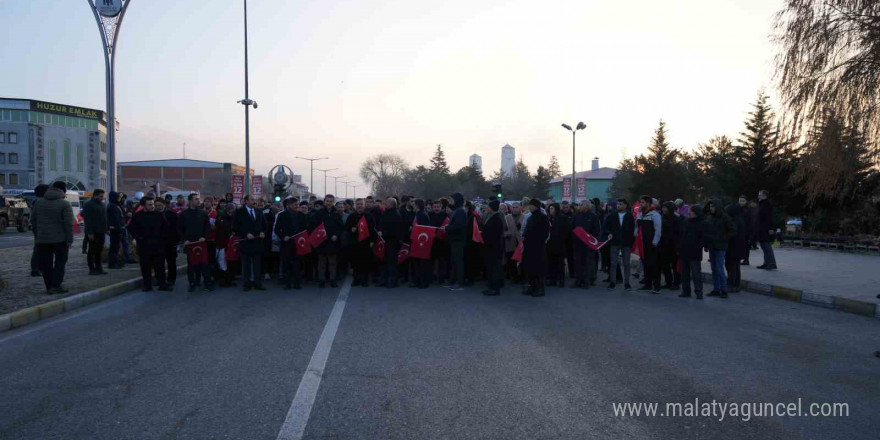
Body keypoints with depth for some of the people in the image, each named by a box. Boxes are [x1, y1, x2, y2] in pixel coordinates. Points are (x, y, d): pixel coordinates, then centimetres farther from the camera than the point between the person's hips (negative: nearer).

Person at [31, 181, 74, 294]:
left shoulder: (39, 203, 7)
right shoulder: (64, 204, -10)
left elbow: (33, 220, 12)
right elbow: (68, 224, -15)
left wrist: (38, 233, 20)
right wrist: (69, 240, -11)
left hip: (42, 239, 5)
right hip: (59, 239, -4)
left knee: (46, 264, 9)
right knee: (60, 261, 5)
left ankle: (49, 287, 11)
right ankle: (55, 286, -4)